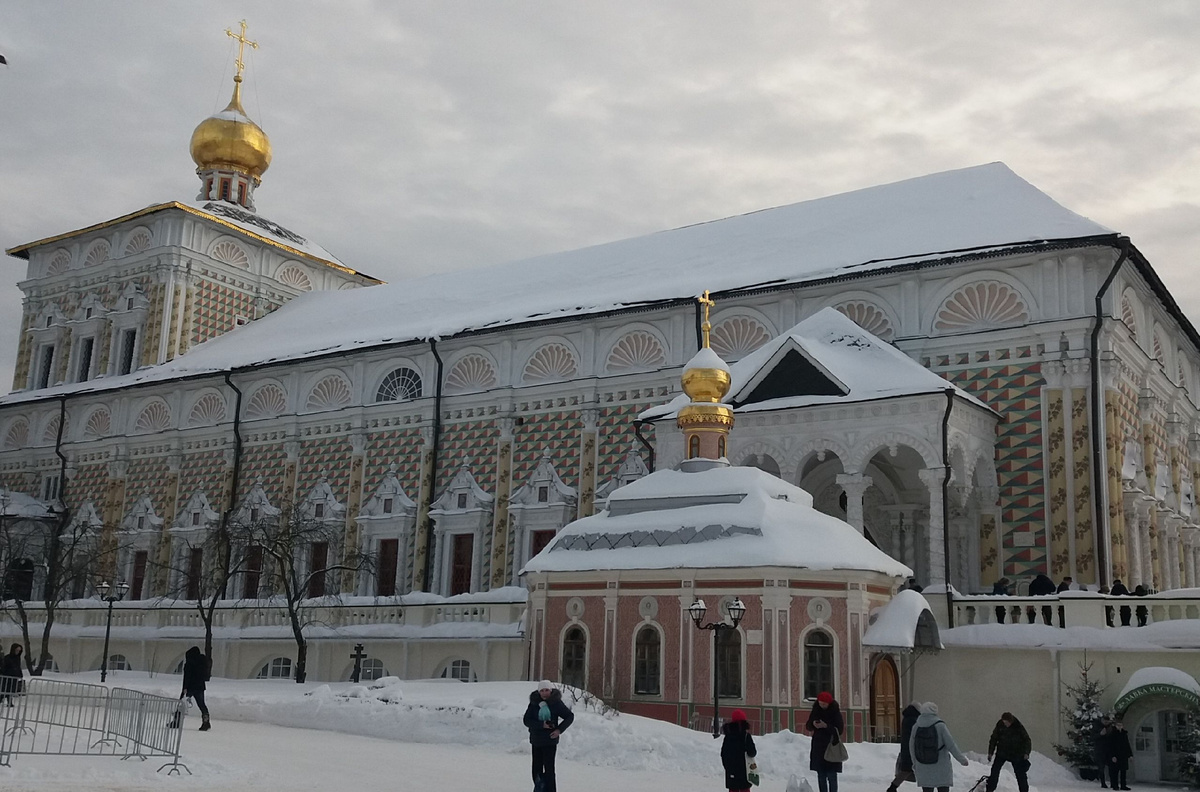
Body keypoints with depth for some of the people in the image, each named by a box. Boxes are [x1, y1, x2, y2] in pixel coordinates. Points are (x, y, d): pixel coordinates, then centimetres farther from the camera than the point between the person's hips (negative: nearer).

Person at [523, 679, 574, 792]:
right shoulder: (533, 703, -1)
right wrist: (541, 725, -19)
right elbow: (527, 720, -7)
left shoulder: (556, 703, -5)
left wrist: (559, 730, -7)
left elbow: (570, 716, 3)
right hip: (536, 740, 3)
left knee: (549, 768, -6)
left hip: (550, 740, -3)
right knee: (536, 767, 8)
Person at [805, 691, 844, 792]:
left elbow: (840, 730, -9)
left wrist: (826, 726, -21)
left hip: (831, 747, -4)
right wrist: (813, 724, -12)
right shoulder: (816, 711, 6)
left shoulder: (835, 712, -5)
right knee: (821, 775, 5)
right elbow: (808, 727, 10)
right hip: (818, 746, 4)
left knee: (831, 775, -8)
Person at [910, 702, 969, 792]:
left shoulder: (916, 727, -2)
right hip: (941, 769, -3)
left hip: (923, 769, 3)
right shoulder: (940, 726, -14)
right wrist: (962, 759, 0)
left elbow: (912, 747, 6)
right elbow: (951, 745, -12)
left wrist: (915, 763, 20)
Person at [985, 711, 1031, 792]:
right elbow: (993, 739, 1)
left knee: (1021, 773, -1)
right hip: (1001, 752, 1)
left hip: (1016, 754, -1)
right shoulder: (1000, 726, -9)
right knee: (994, 771, -7)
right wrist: (990, 753, -2)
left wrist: (1026, 753, -23)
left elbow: (1027, 740, -10)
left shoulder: (1018, 727, -14)